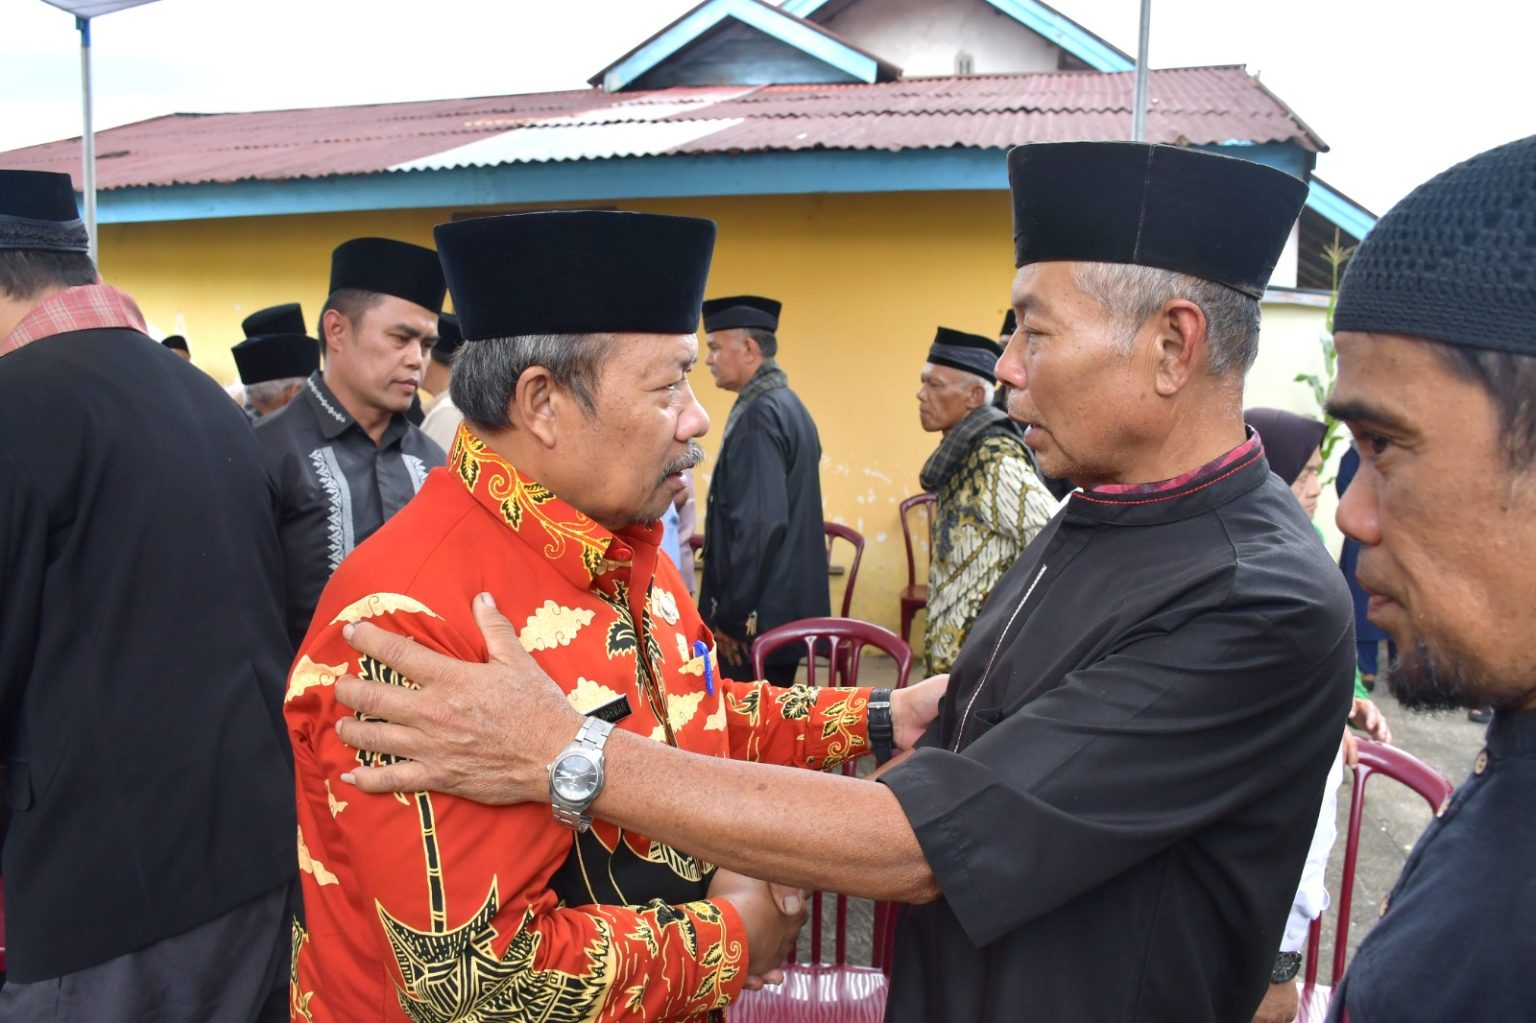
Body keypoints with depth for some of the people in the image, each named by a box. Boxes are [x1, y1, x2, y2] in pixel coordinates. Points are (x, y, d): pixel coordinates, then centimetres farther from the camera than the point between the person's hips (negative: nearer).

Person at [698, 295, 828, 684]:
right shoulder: (788, 405, 12)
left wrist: (731, 615, -18)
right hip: (786, 607, 10)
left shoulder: (759, 415, -18)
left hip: (757, 613, -10)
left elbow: (758, 523, -24)